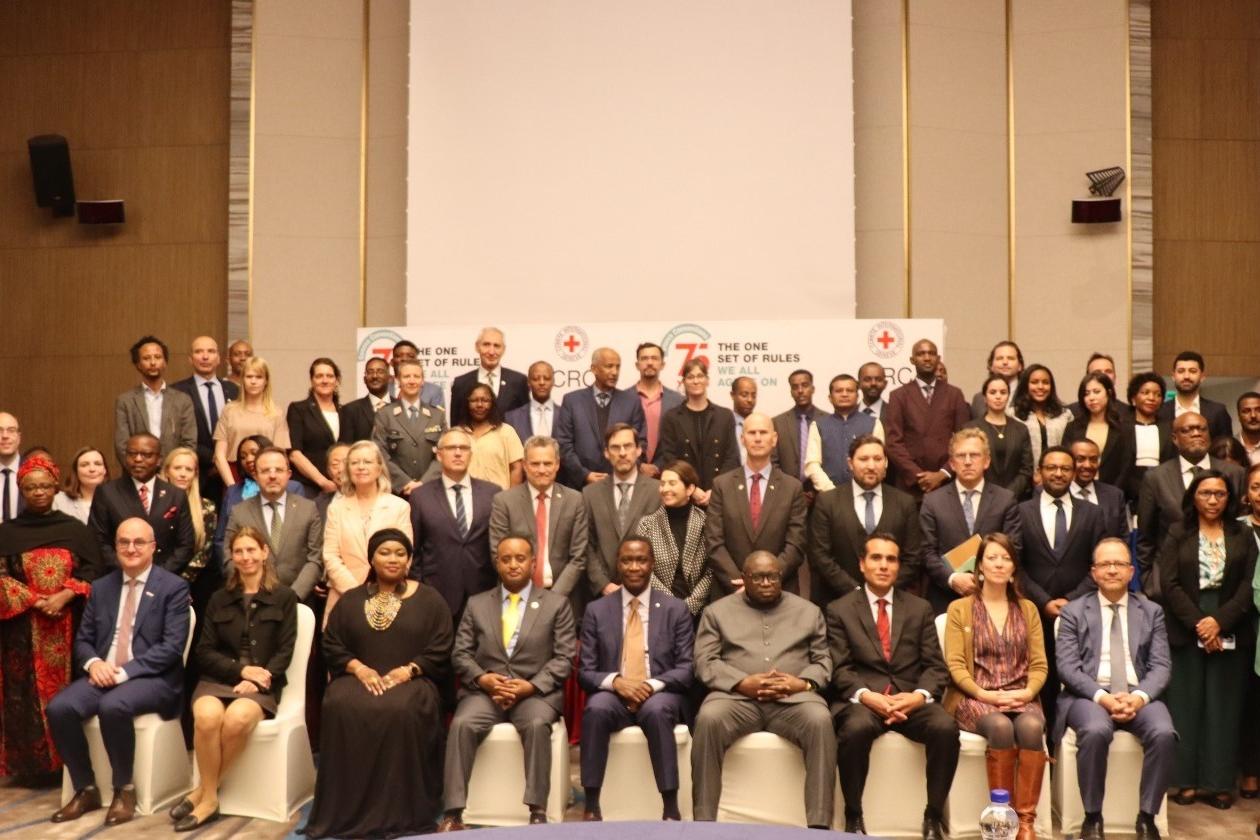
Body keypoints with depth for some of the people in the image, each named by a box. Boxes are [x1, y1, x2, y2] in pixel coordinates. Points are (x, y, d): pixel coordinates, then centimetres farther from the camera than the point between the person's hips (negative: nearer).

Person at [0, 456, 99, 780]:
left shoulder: (75, 528, 6)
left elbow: (93, 570, 1)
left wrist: (65, 596, -14)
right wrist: (34, 600, -13)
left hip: (67, 624, 0)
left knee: (66, 689, 1)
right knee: (27, 693, -1)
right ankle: (30, 762, 6)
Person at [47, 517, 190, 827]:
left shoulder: (173, 587, -3)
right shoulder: (101, 587, 14)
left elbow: (172, 647, -11)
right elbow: (83, 639, 15)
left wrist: (124, 671, -21)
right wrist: (93, 663, -9)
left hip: (153, 678, -5)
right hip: (103, 673, 5)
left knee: (113, 706, -35)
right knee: (59, 708, -22)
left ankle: (124, 789, -12)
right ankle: (86, 789, -4)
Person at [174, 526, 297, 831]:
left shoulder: (284, 597, 8)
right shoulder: (219, 599, 15)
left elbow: (284, 652, 2)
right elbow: (205, 653, 8)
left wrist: (255, 679, -15)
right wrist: (240, 669, -9)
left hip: (261, 684, -2)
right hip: (219, 678, 2)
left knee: (236, 720, -35)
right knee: (207, 717, -32)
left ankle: (202, 792, -15)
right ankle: (211, 798, -17)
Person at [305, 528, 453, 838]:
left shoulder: (429, 600, 9)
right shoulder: (351, 600, 18)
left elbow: (440, 651, 1)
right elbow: (331, 645, 10)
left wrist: (408, 670, -14)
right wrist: (358, 668, -9)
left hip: (411, 681, -2)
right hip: (360, 677, 2)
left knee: (402, 712, -37)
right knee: (341, 707, -32)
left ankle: (398, 813, -25)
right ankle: (346, 810, -23)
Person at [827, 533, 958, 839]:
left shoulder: (920, 608, 15)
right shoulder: (839, 610, 8)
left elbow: (935, 666, 7)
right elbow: (839, 669, -1)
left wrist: (920, 695, -14)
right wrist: (866, 695, -20)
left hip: (911, 700, 2)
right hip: (862, 700, -2)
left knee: (946, 728, -29)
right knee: (856, 728, -36)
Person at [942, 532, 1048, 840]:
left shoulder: (1028, 609, 18)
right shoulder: (960, 608, 9)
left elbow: (1039, 665, 11)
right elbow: (955, 665, 0)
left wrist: (1028, 692, -10)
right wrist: (984, 694, -16)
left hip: (1020, 698, 2)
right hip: (975, 699, -2)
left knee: (1031, 726, -33)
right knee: (1001, 727, -35)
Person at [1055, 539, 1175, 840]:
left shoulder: (1151, 611, 14)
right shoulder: (1074, 612, 8)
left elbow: (1161, 666, 5)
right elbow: (1067, 667, -2)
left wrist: (1139, 696, -15)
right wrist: (1102, 696, -18)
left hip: (1138, 695, 2)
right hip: (1089, 695, -2)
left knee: (1164, 733, -29)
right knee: (1095, 732, -34)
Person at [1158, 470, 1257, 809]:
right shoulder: (1177, 534, 4)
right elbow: (1170, 584, -3)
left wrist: (1220, 621, -12)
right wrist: (1197, 623, -13)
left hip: (1230, 633, 1)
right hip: (1185, 632, -1)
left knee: (1224, 707, 3)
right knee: (1185, 705, 1)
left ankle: (1219, 782, 10)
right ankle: (1186, 780, 7)